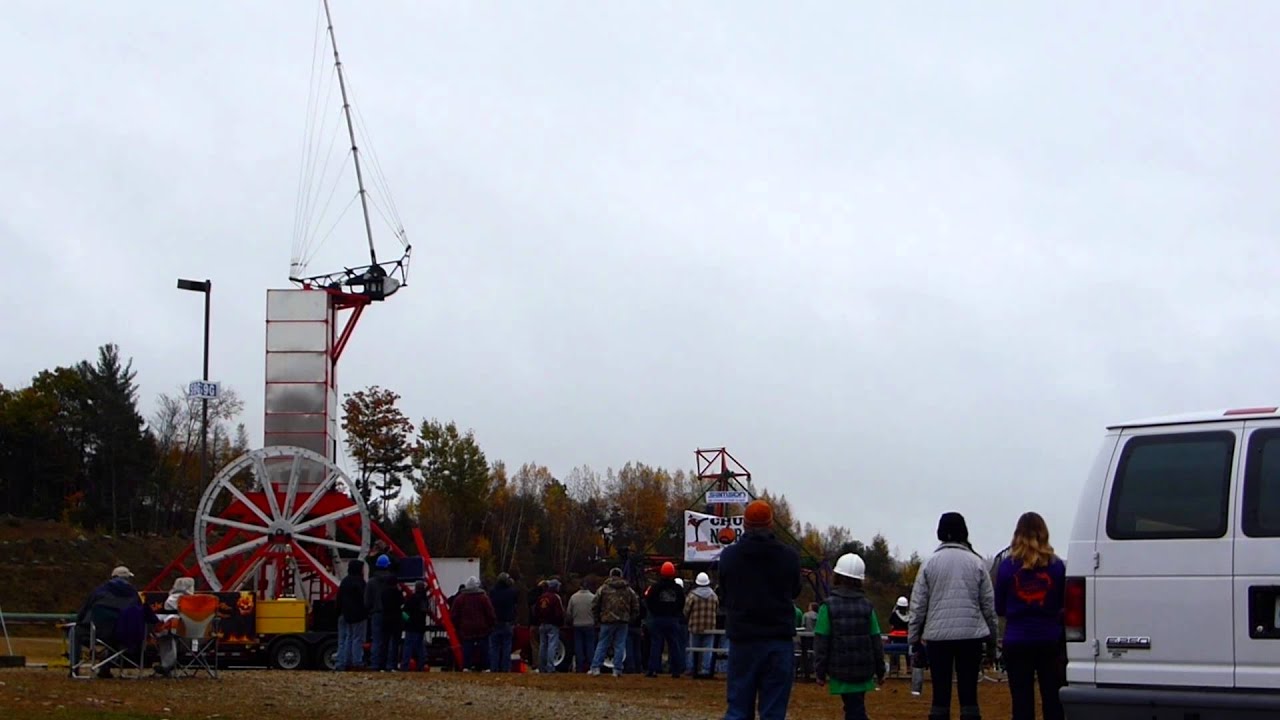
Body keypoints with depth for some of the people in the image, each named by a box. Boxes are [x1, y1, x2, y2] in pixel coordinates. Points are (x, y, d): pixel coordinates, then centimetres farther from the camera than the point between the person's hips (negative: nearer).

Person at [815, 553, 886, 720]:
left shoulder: (828, 606, -6)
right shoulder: (867, 606, 4)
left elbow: (821, 642, -7)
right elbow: (876, 641, 6)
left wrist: (820, 671, -1)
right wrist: (880, 670, 13)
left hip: (840, 670, -4)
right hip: (864, 669, 4)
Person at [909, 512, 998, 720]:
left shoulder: (930, 563, 1)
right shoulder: (976, 563, 2)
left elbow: (918, 603, 2)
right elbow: (988, 603, 5)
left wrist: (913, 636, 9)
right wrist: (992, 636, 15)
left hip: (938, 635, 0)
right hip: (971, 634, 0)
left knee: (940, 693, 4)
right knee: (968, 692, 3)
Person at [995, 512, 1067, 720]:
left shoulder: (1007, 566, -4)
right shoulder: (1056, 566, -3)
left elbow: (999, 608, 2)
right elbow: (1064, 605, 6)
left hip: (1017, 642, -1)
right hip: (1050, 640, 1)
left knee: (1022, 703, 3)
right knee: (1052, 699, 7)